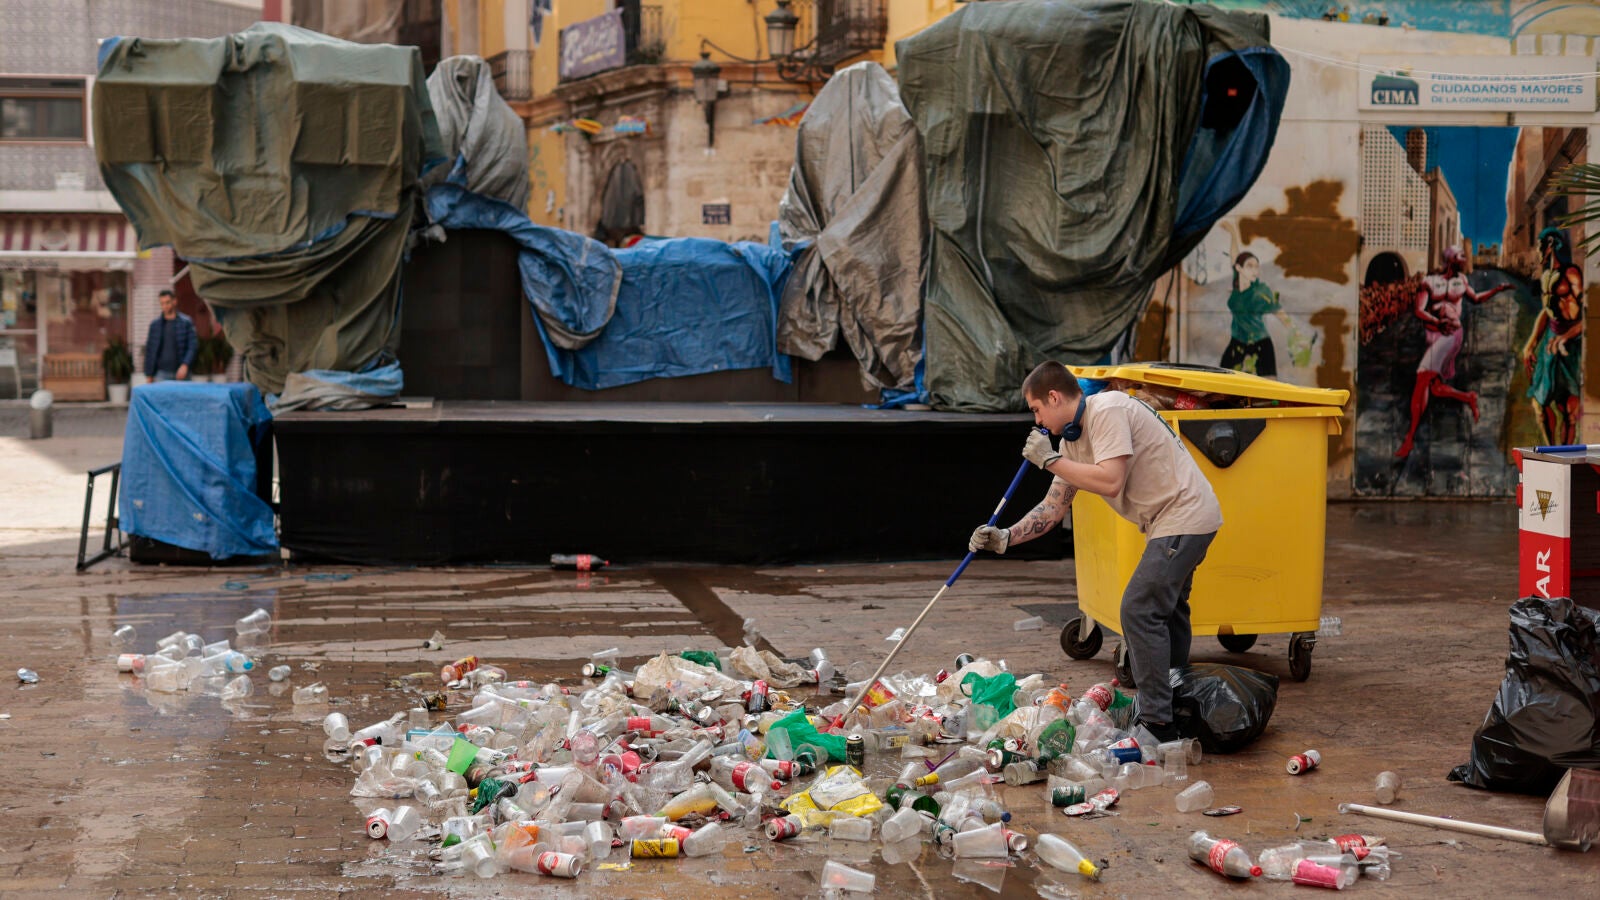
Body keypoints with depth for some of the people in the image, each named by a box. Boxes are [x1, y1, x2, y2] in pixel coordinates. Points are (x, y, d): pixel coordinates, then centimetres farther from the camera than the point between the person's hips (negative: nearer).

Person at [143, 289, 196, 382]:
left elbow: (193, 346, -2)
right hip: (162, 373, 1)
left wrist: (185, 365, -17)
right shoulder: (155, 325, 10)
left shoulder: (186, 322, 3)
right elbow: (149, 350, 12)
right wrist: (149, 374, 8)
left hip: (180, 371, -1)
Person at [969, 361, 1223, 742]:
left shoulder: (1107, 411, -18)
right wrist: (1005, 537, 3)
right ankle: (1175, 707, 37)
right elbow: (1054, 507, 14)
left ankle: (1157, 722, -11)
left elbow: (1111, 481, -28)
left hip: (1184, 517, -11)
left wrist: (1051, 460, -19)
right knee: (1166, 609, 22)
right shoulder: (1071, 440, 11)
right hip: (1171, 521, 11)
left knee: (1139, 610, -13)